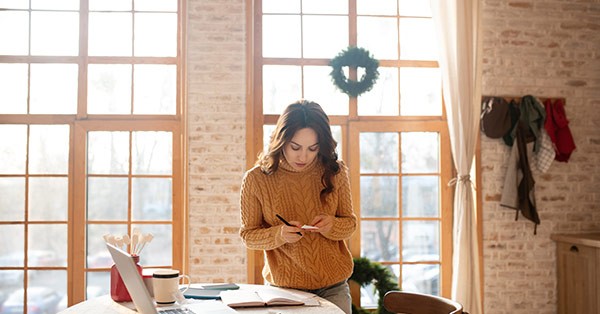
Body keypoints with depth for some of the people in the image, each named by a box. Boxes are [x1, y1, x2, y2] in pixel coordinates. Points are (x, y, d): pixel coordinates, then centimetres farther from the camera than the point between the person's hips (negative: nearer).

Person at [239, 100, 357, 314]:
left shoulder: (335, 172, -5)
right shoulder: (256, 179, -11)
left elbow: (350, 224, 4)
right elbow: (248, 235, -4)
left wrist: (331, 225, -19)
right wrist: (279, 234, -23)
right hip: (284, 287, -1)